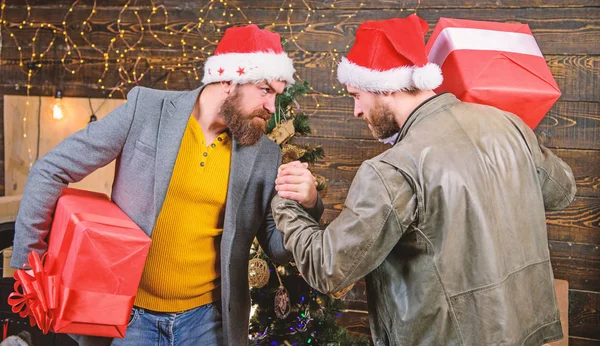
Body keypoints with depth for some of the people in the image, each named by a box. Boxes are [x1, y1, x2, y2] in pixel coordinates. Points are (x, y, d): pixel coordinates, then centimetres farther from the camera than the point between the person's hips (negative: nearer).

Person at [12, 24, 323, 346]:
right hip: (127, 313, -2)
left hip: (205, 317, 2)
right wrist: (28, 261, -4)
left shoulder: (264, 154, -3)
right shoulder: (147, 109, -10)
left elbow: (278, 246, 3)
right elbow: (50, 170, -5)